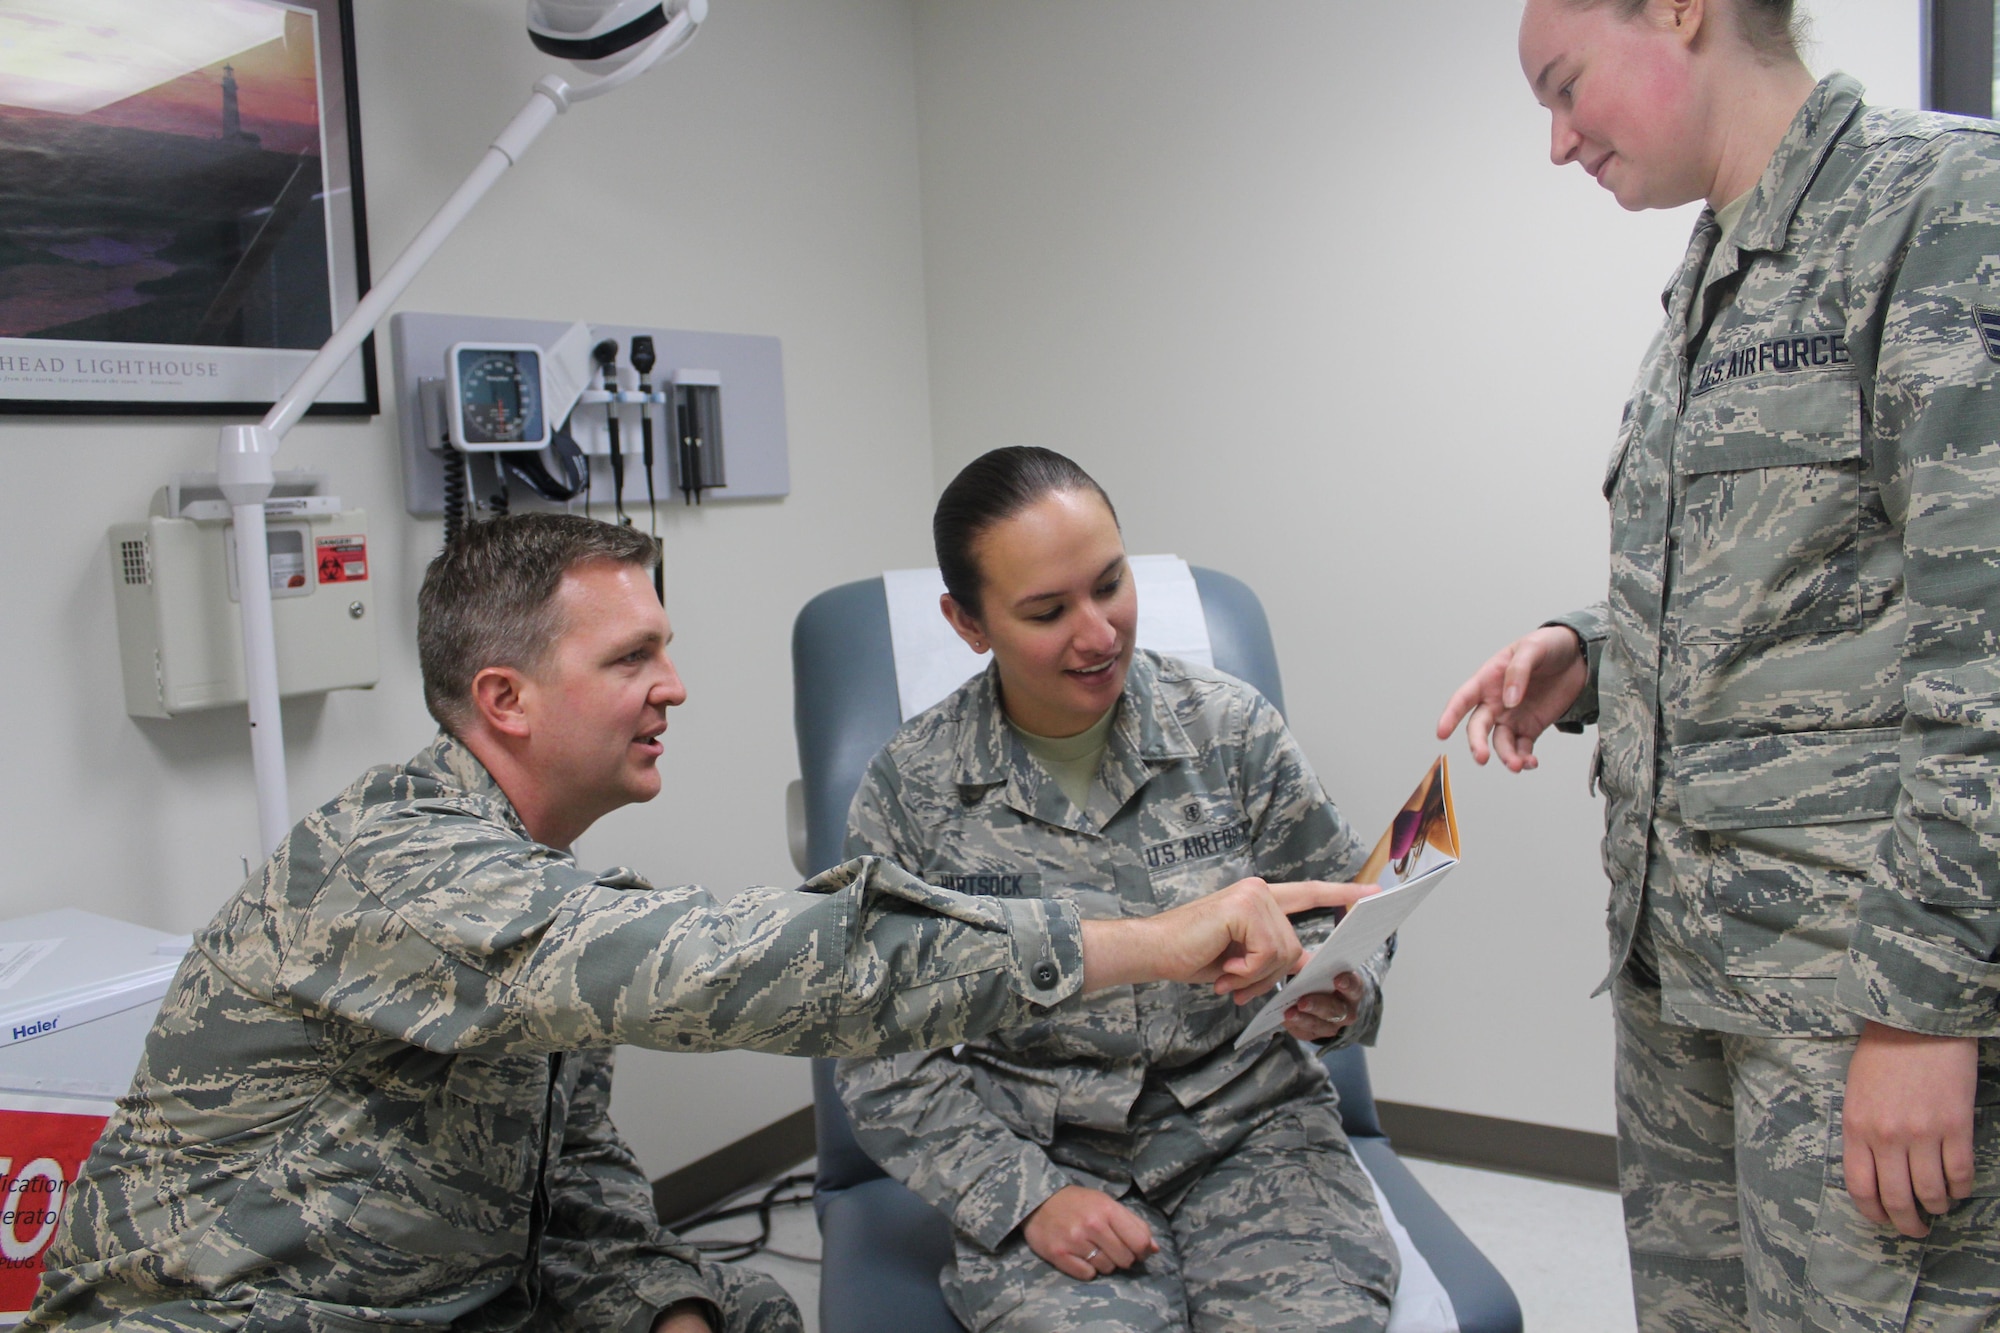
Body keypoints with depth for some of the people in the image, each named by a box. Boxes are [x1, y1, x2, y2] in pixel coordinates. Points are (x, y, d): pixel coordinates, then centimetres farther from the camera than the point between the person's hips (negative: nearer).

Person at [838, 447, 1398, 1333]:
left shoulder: (1233, 727, 0)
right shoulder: (908, 789, -3)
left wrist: (1340, 998, -15)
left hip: (1250, 1128, 2)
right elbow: (884, 1058, -1)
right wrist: (1024, 1196, -12)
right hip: (1038, 1160, -1)